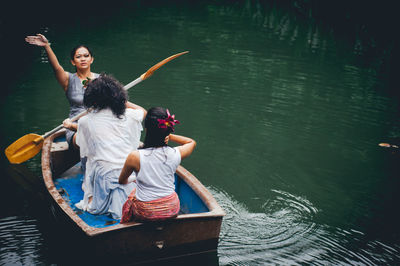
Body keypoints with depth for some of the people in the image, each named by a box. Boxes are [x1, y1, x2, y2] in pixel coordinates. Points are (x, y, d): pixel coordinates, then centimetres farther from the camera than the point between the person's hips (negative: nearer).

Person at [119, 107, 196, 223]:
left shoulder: (135, 157, -20)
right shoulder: (176, 154, -13)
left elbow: (122, 181, 0)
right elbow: (191, 142, 12)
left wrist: (131, 181, 23)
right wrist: (168, 135, 1)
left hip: (145, 213, -2)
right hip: (172, 210, 2)